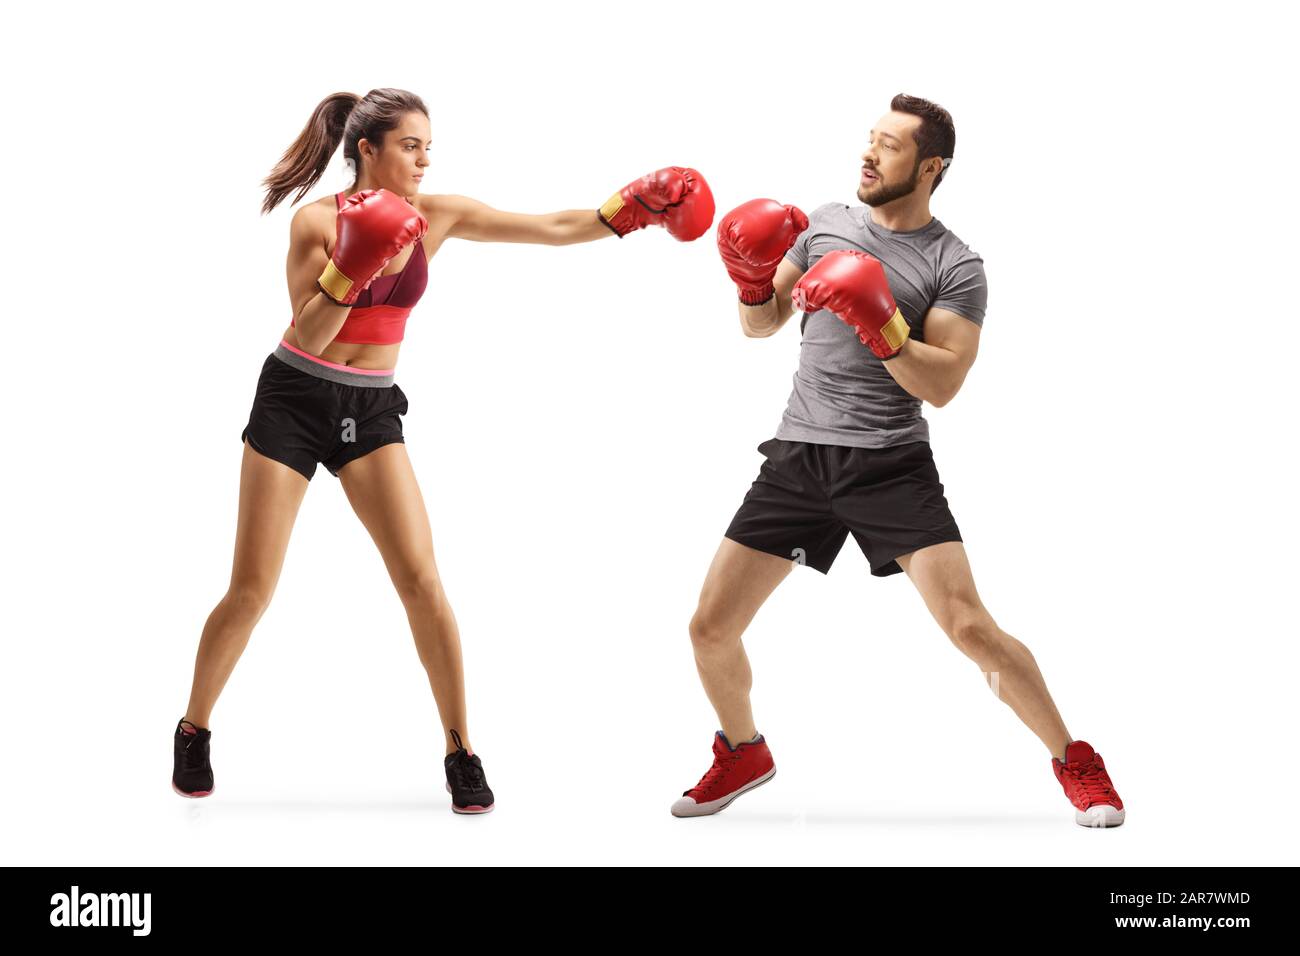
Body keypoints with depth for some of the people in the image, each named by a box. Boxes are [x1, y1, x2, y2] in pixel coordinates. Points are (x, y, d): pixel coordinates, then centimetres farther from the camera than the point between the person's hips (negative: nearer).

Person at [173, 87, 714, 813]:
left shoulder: (437, 216, -3)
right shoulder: (318, 221, -13)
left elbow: (554, 228, -6)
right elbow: (308, 338, -17)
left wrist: (631, 208, -19)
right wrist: (350, 272, -32)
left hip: (371, 410, 3)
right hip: (294, 402, -3)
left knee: (422, 582, -9)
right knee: (253, 591, -1)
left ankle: (461, 754, 1)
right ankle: (194, 732, 20)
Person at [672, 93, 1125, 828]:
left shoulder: (956, 267, -5)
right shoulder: (826, 223, 9)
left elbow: (942, 385, -13)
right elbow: (762, 326, 16)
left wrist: (880, 328, -26)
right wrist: (752, 280, -5)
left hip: (890, 463, -4)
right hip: (798, 456, 4)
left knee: (969, 628, -16)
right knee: (711, 628, 1)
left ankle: (1076, 763, 4)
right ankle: (744, 754, 29)